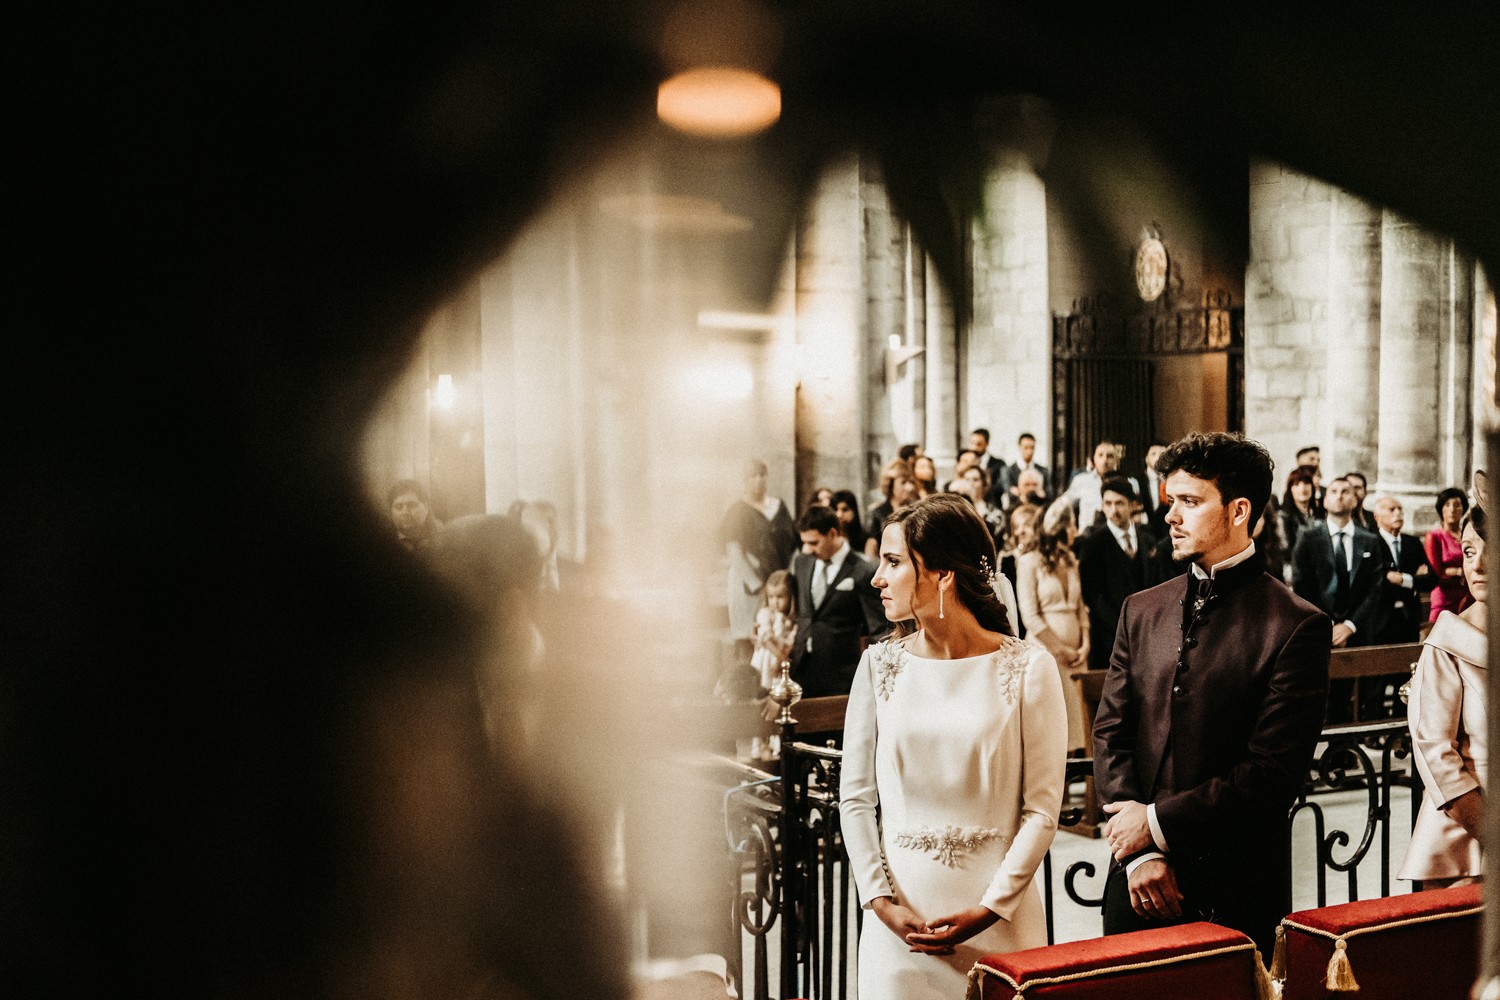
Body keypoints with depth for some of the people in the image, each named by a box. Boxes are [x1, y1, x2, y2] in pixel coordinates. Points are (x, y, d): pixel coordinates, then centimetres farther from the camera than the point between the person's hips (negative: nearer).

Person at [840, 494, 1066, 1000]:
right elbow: (856, 797, 3)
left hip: (999, 920, -2)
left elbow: (1042, 807, -6)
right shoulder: (880, 664, 2)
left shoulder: (1027, 667, -5)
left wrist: (987, 910, -13)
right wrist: (882, 901, -8)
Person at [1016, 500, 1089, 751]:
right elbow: (1030, 616, -10)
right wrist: (1061, 650, -9)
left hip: (1075, 652, 6)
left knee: (1075, 716, 3)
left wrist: (1085, 644, 1)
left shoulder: (1070, 560, 14)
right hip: (1046, 650, -6)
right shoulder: (1030, 562, -5)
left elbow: (1080, 606, 16)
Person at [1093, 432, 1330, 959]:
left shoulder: (1297, 626, -8)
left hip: (1235, 893, -4)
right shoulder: (1141, 610, 7)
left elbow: (1274, 772, -13)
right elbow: (1110, 732, 3)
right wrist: (1139, 852, -8)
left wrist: (1159, 822, -12)